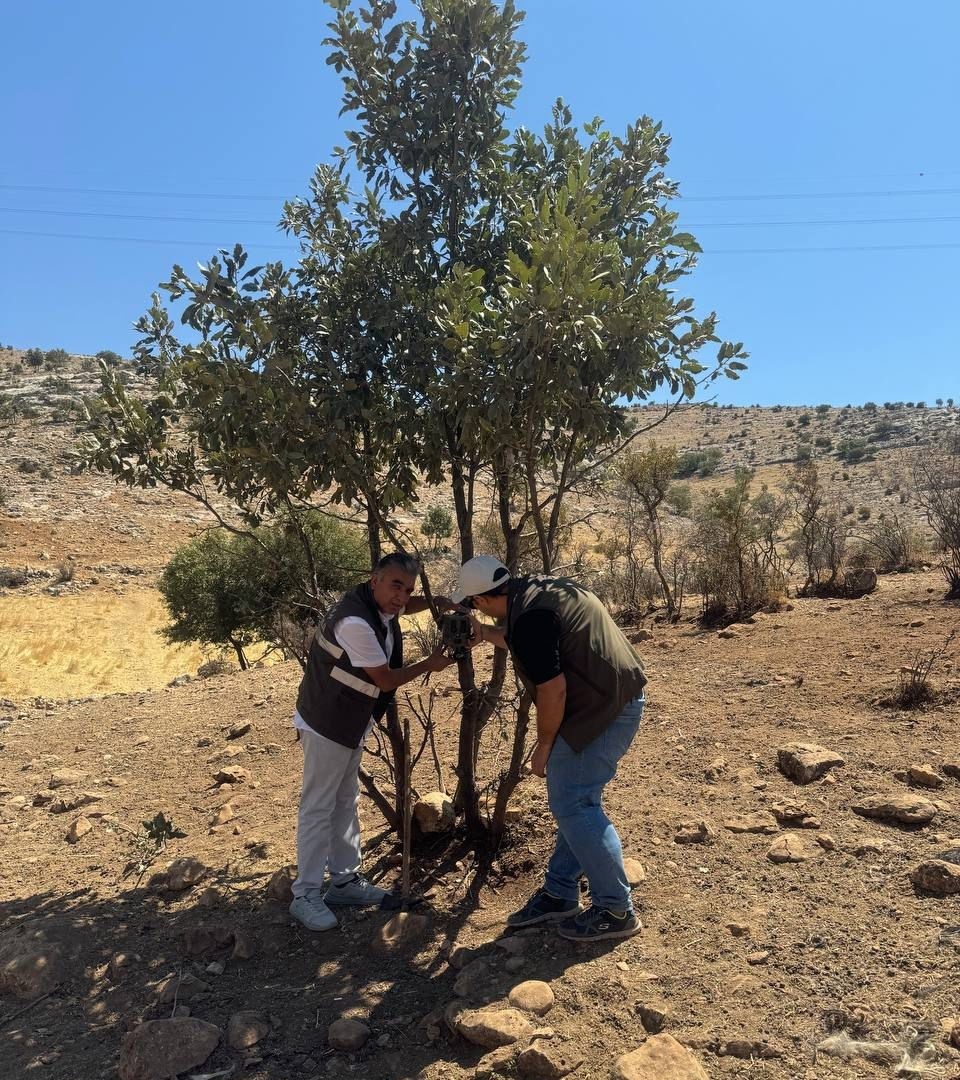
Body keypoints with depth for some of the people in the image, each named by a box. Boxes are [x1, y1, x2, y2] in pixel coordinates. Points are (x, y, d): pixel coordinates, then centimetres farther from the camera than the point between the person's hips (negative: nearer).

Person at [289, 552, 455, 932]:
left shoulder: (380, 604, -3)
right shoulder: (356, 623, -31)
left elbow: (404, 607, 24)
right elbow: (387, 680, -22)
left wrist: (436, 603, 4)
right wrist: (430, 664, -9)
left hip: (352, 723, 10)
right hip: (327, 724, -10)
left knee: (346, 803, 16)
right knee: (318, 808, -1)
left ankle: (344, 880, 28)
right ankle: (305, 896, 10)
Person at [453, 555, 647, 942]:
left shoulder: (528, 617, -21)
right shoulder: (539, 588, 9)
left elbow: (553, 689, -21)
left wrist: (543, 747, -8)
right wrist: (485, 634, 26)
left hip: (604, 709, -10)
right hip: (617, 699, 10)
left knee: (573, 805, -1)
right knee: (574, 800, 16)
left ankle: (615, 910, 11)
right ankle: (559, 894, 28)